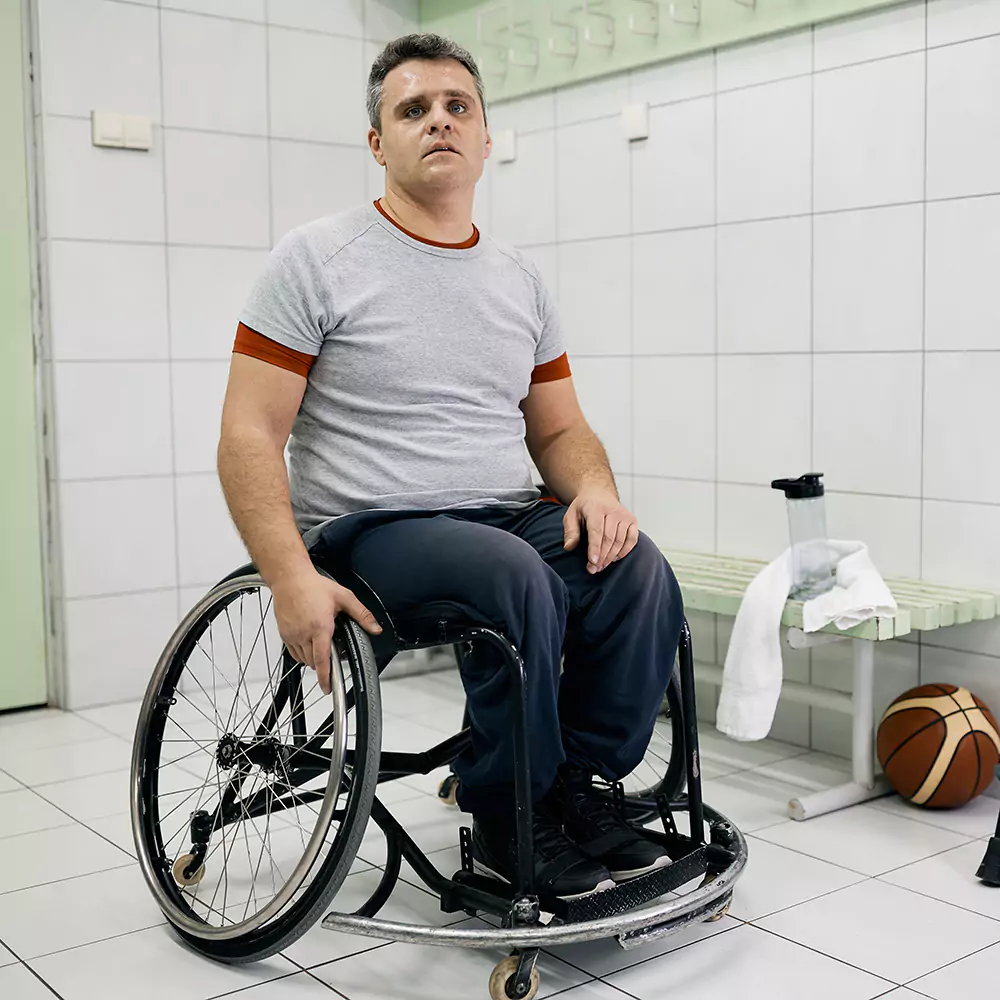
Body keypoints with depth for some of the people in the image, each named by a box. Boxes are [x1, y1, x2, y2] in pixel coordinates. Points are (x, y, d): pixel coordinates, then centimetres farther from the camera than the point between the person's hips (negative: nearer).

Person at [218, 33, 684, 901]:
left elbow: (560, 428, 18)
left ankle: (578, 786, -4)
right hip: (372, 530, -5)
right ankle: (507, 823, -12)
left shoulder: (520, 280, 14)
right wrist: (292, 581, -21)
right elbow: (250, 435, -7)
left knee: (639, 571, -22)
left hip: (509, 515, 5)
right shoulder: (318, 259, -2)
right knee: (518, 578, -33)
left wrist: (595, 490, -7)